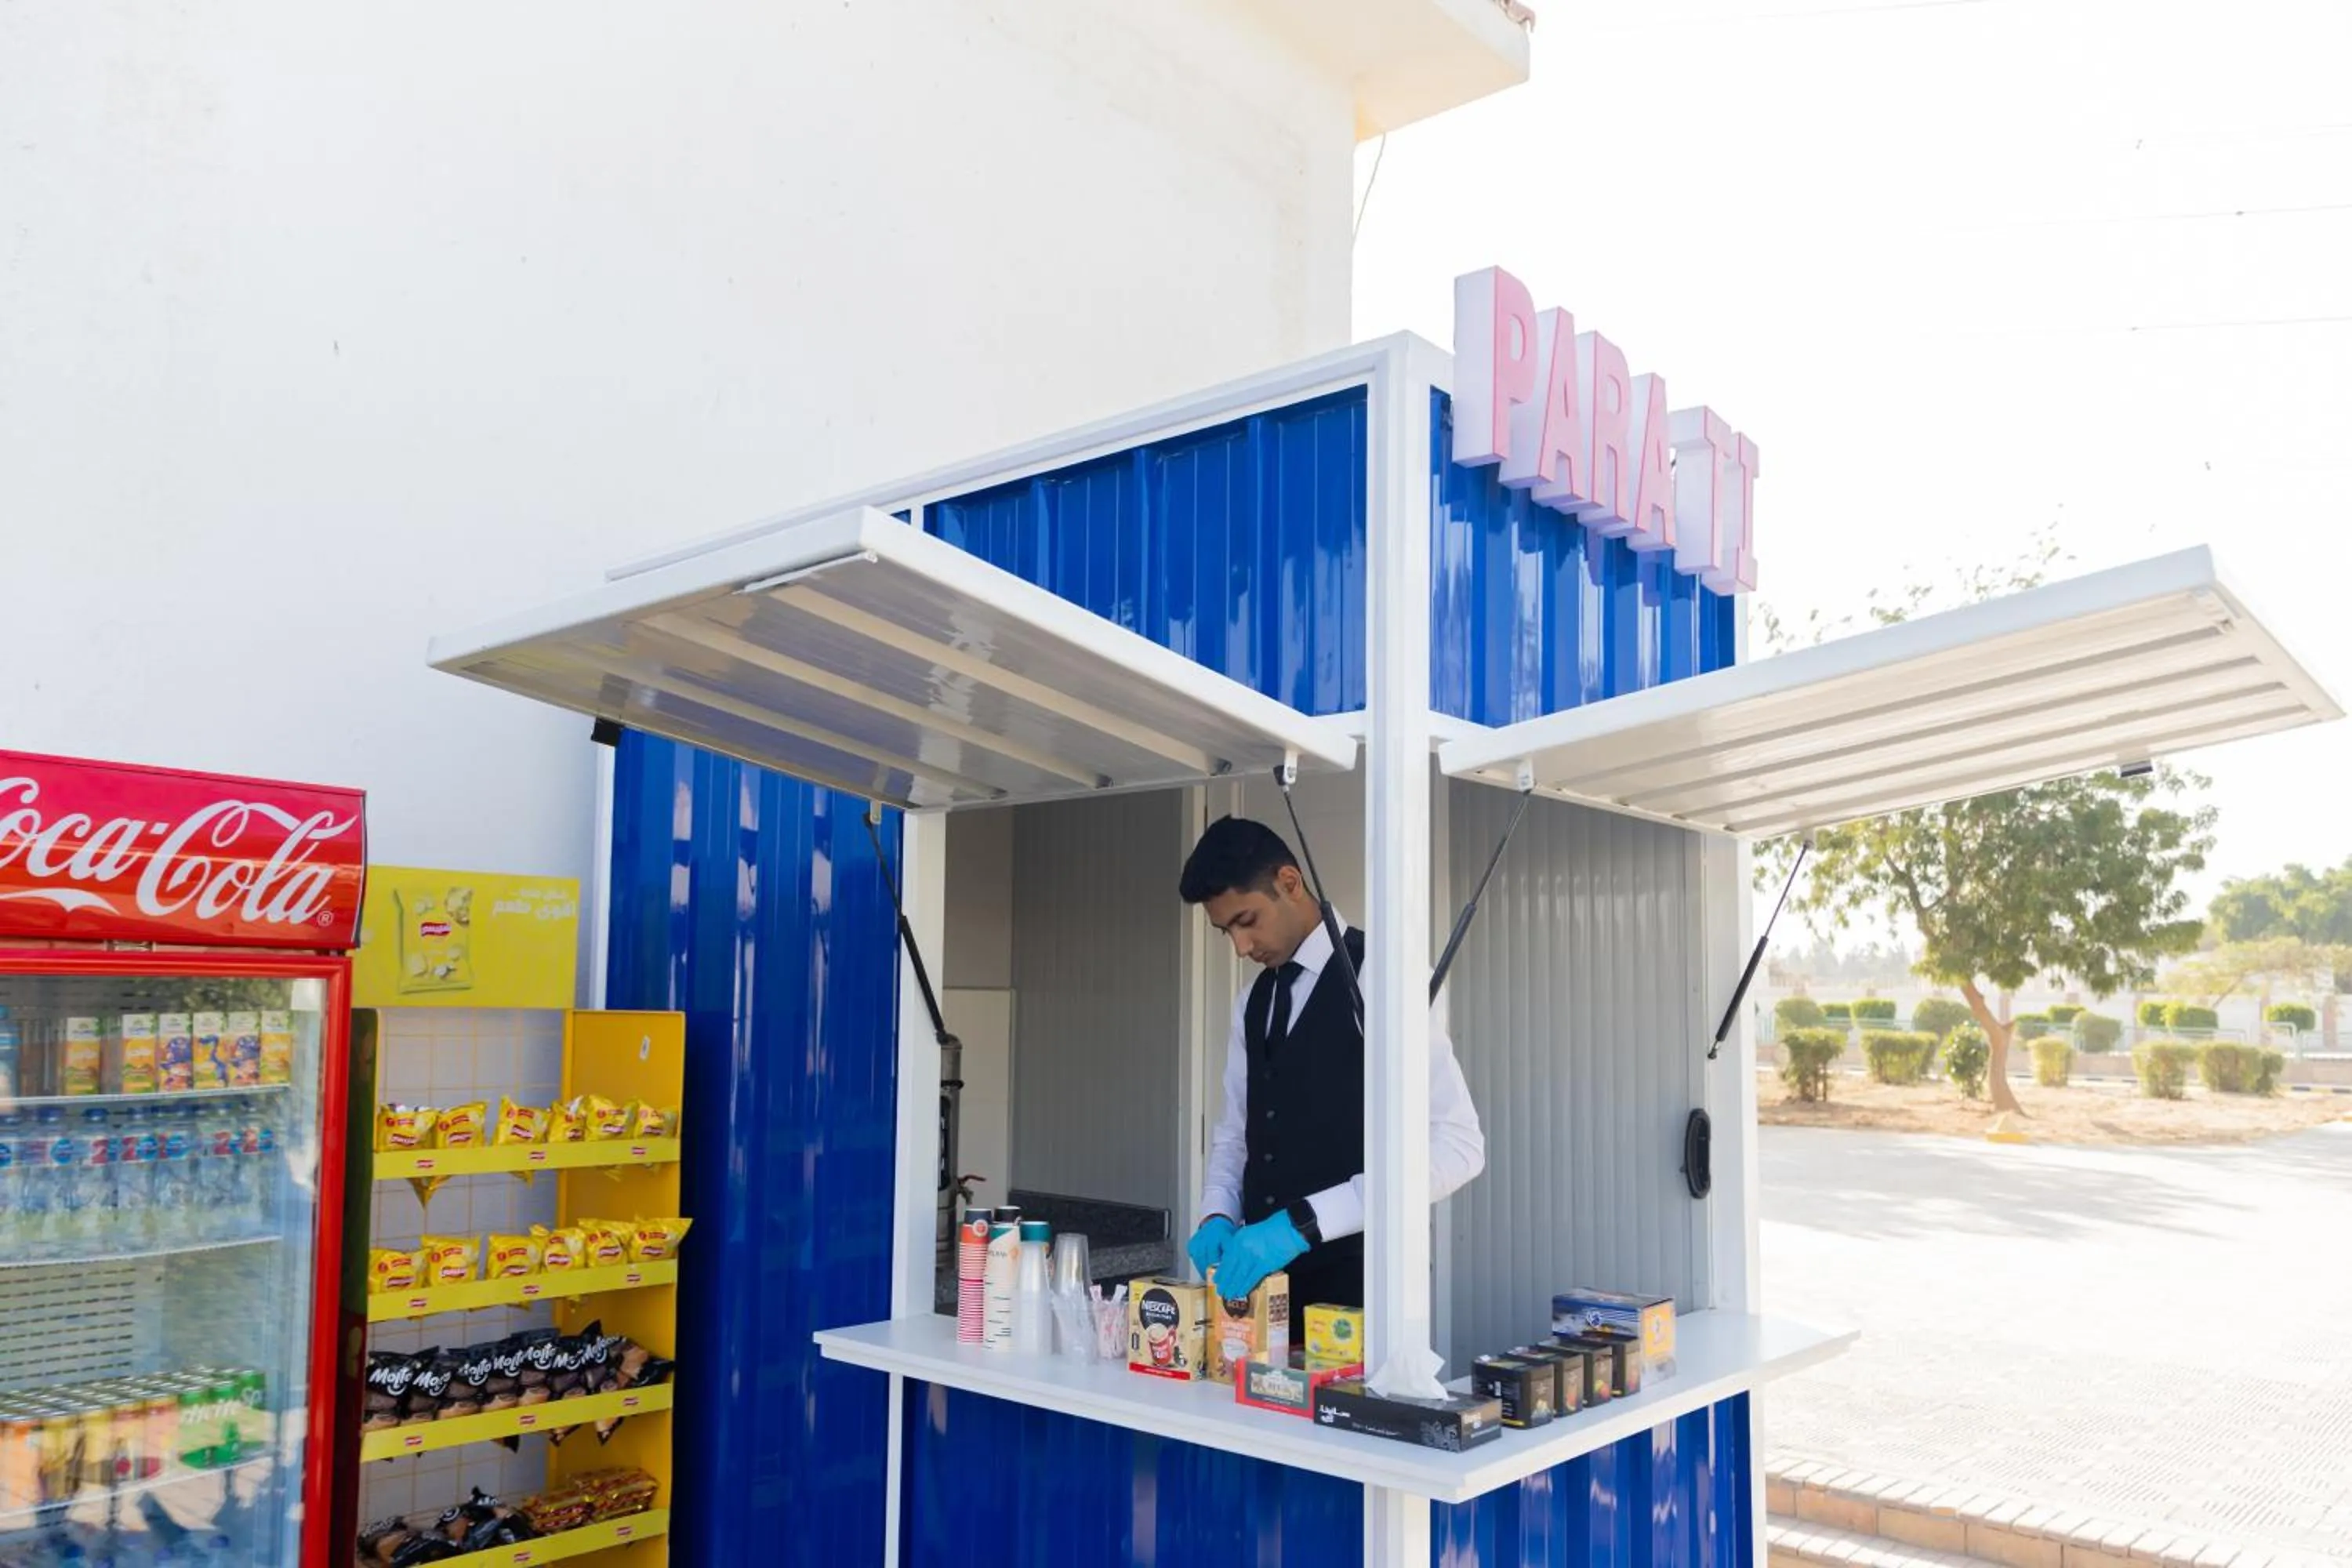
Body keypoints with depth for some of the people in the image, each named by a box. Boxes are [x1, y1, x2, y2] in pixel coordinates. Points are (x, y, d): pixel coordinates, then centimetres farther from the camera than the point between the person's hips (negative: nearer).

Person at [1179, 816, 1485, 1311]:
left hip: (1356, 1277, -6)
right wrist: (1218, 1215, -2)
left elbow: (1456, 1145, -21)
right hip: (1263, 1275, 7)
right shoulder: (1252, 1004, 11)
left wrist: (1304, 1222, -26)